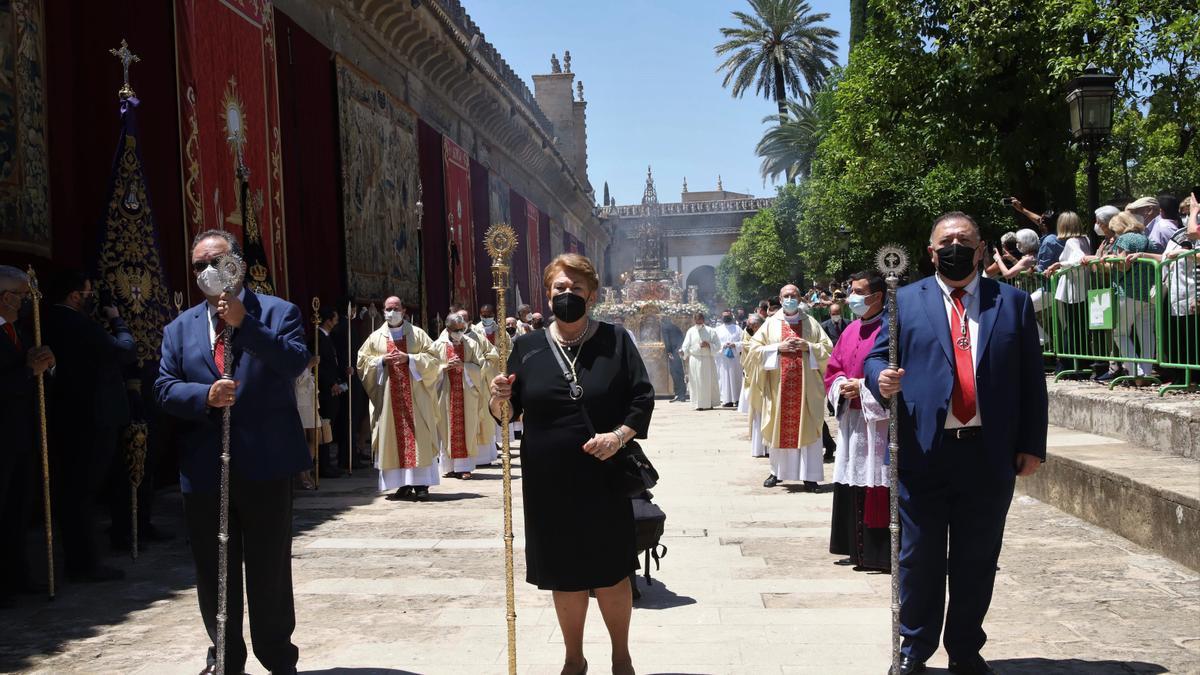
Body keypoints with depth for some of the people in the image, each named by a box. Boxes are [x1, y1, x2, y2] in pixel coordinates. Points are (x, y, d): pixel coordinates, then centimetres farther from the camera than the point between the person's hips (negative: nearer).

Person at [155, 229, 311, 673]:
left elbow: (296, 362, -15)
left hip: (264, 465, -3)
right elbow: (165, 388, 3)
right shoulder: (179, 328, 12)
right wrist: (205, 395, -16)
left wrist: (245, 322, -20)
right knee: (213, 571, 12)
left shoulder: (277, 313, 2)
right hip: (204, 469, 3)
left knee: (270, 569, 6)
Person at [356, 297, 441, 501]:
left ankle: (421, 484, -3)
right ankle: (403, 484, 3)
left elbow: (433, 359, 0)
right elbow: (362, 361, 10)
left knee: (418, 437, -5)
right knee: (393, 438, -1)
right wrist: (382, 360, -7)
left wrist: (409, 359, -12)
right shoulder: (375, 338, 11)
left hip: (415, 396, -2)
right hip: (388, 397, 2)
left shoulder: (417, 334, 5)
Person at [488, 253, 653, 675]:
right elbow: (507, 413, 6)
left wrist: (620, 435, -18)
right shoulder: (527, 347, 3)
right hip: (550, 483, 2)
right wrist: (499, 400, -17)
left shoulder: (615, 342, -1)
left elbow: (643, 398, -1)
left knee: (611, 571, 8)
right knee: (564, 574, 12)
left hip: (603, 478, -1)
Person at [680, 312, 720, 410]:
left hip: (707, 360, -1)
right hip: (694, 360, 1)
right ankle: (698, 404, 2)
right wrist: (683, 351, -15)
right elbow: (687, 345, 5)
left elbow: (717, 344, 1)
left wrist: (708, 345, -16)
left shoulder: (710, 331, 3)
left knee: (708, 381, 1)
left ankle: (709, 403, 10)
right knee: (696, 383, -2)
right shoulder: (691, 331, 7)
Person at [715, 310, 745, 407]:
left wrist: (734, 345, -16)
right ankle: (727, 399, -1)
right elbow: (714, 344, 2)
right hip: (722, 358, 1)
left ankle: (737, 399, 6)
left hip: (735, 358, -1)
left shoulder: (738, 328, 5)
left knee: (735, 378, 2)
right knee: (724, 378, -2)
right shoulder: (718, 329, 8)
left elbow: (743, 342, -1)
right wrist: (723, 345, -14)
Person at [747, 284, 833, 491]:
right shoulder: (771, 323, 7)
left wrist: (808, 347, -10)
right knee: (779, 428, 3)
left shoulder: (811, 323, 8)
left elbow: (828, 349, 6)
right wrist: (778, 348, -10)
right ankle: (777, 472, 12)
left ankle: (809, 475, 3)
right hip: (779, 385, 0)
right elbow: (754, 349, 2)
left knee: (807, 428, -1)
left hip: (806, 385, 0)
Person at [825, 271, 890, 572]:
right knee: (851, 485, 11)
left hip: (879, 420, -8)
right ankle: (858, 550, 21)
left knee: (876, 486, -6)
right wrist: (841, 386, -2)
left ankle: (884, 553, 1)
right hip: (851, 419, 8)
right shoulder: (851, 331, 15)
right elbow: (833, 369, 18)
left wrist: (863, 387, -17)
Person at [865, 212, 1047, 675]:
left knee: (977, 561, 9)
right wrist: (881, 379, -18)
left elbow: (1031, 378, 6)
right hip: (923, 452, -1)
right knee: (919, 559, 6)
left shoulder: (1013, 302, 8)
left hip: (990, 456, 1)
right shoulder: (906, 301, 7)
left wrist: (1032, 445, 2)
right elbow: (875, 358, 6)